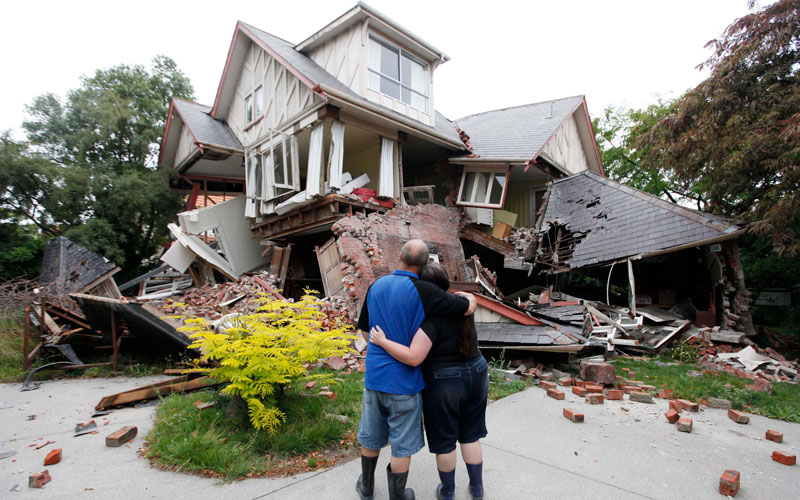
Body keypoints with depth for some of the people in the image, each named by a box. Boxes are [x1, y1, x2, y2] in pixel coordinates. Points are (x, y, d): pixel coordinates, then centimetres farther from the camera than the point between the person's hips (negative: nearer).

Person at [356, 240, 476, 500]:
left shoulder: (376, 286, -3)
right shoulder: (422, 291, -21)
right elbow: (468, 308, -16)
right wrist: (467, 296, 6)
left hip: (374, 375, 6)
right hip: (404, 381, -5)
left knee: (371, 435, 25)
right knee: (402, 442, 15)